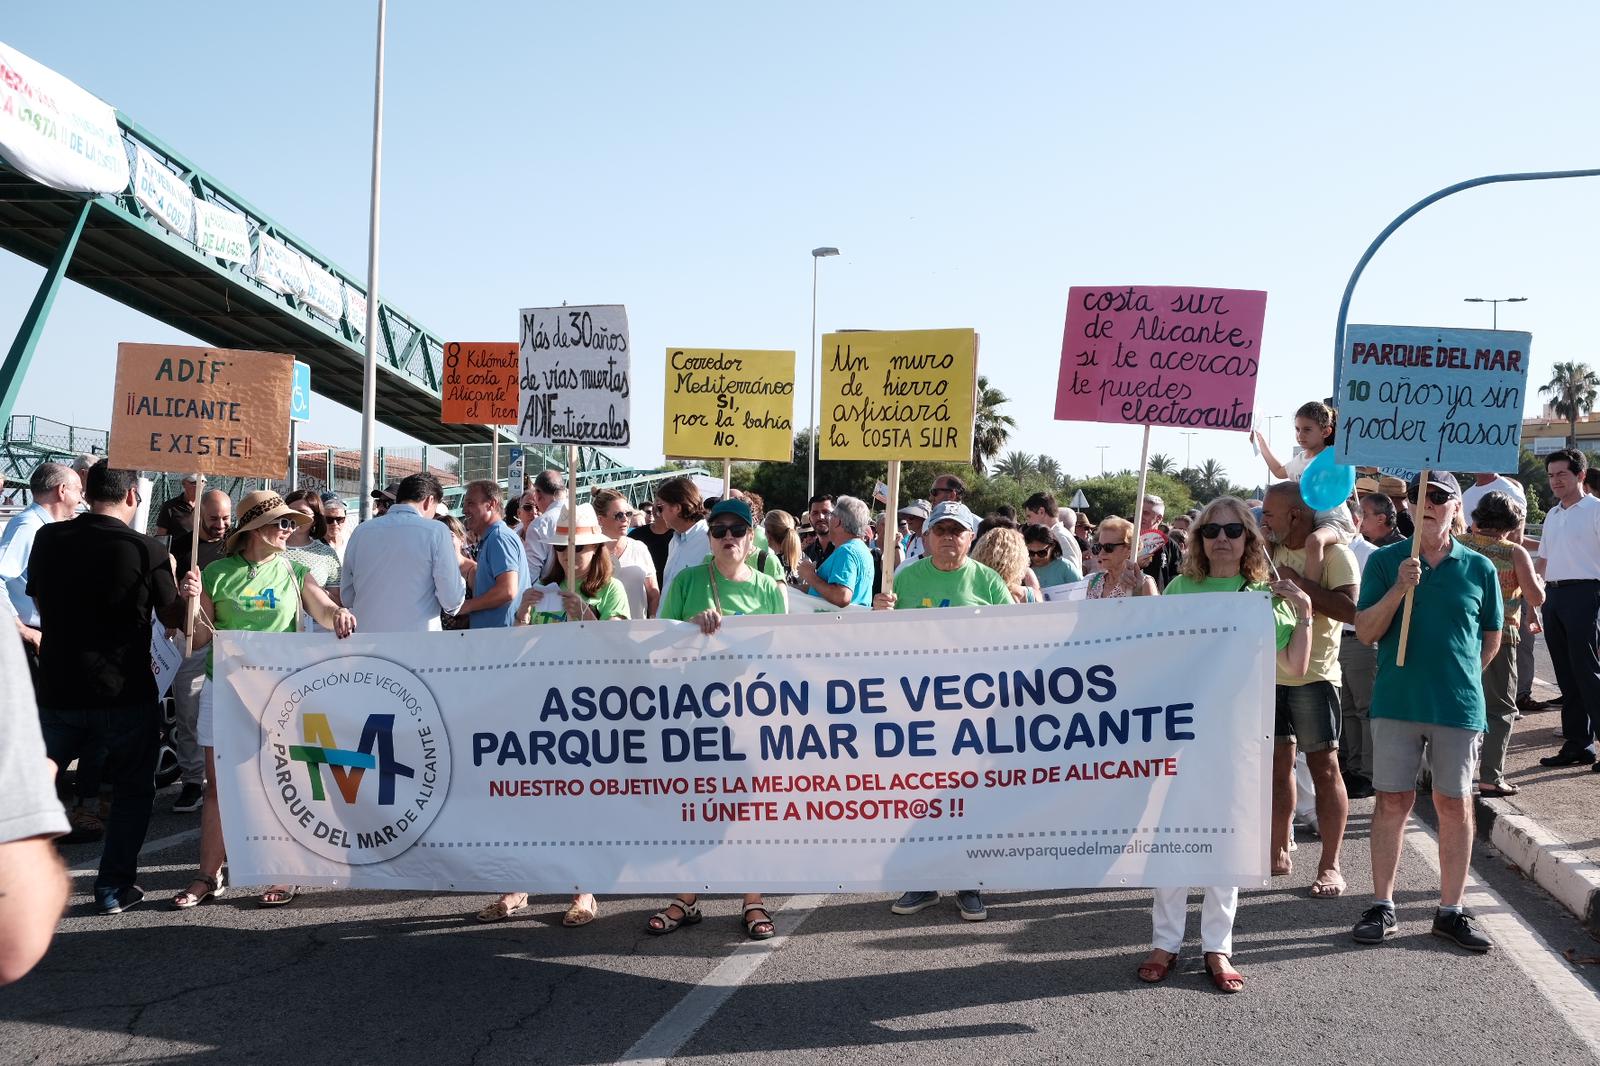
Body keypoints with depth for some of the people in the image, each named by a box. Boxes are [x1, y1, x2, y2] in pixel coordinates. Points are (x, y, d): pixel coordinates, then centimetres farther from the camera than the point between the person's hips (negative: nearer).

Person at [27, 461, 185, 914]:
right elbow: (172, 618, -1)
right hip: (125, 694, -3)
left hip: (57, 690, 3)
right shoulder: (147, 550, -13)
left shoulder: (48, 539, -2)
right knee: (133, 790, 14)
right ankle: (114, 887, 13)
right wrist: (171, 574, 15)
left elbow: (39, 602, 14)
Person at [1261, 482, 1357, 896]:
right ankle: (1279, 853, 21)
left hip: (1313, 676, -6)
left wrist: (1296, 580, -21)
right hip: (1270, 672, 6)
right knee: (1278, 764, 12)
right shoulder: (1271, 551, 11)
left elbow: (1350, 608, -23)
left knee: (1324, 767, -2)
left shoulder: (1333, 554, -9)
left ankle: (1330, 866, 3)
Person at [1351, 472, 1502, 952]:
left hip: (1459, 706, 1)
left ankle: (1451, 911, 16)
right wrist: (1399, 589, -16)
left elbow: (1491, 638, 15)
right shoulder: (1384, 561, 2)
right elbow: (1365, 631, -4)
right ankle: (1382, 908, 12)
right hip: (1396, 701, 0)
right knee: (1392, 801, 3)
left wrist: (1460, 677, 10)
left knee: (1455, 805, 5)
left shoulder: (1479, 569, 4)